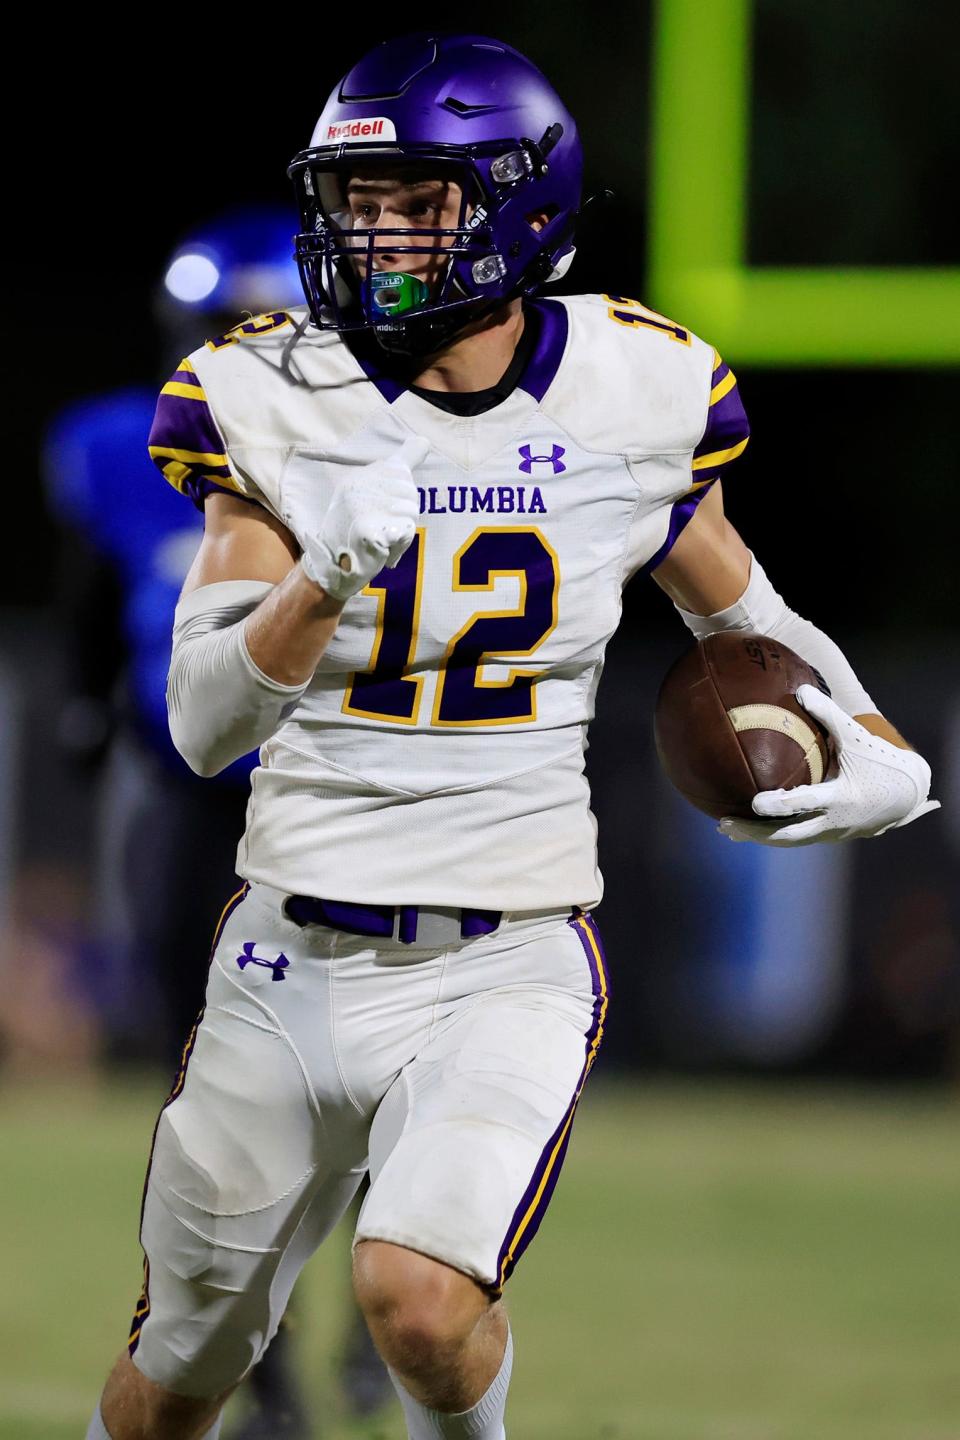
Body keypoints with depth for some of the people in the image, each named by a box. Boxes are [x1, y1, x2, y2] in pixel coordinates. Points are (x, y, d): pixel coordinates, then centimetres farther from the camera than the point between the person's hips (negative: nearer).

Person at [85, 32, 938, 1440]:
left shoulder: (630, 398, -3)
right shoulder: (277, 402, -6)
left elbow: (746, 616, 15)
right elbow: (203, 724, -13)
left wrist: (882, 757, -3)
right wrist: (326, 577, -31)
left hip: (509, 967, -1)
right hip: (295, 963, 1)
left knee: (421, 1300, -26)